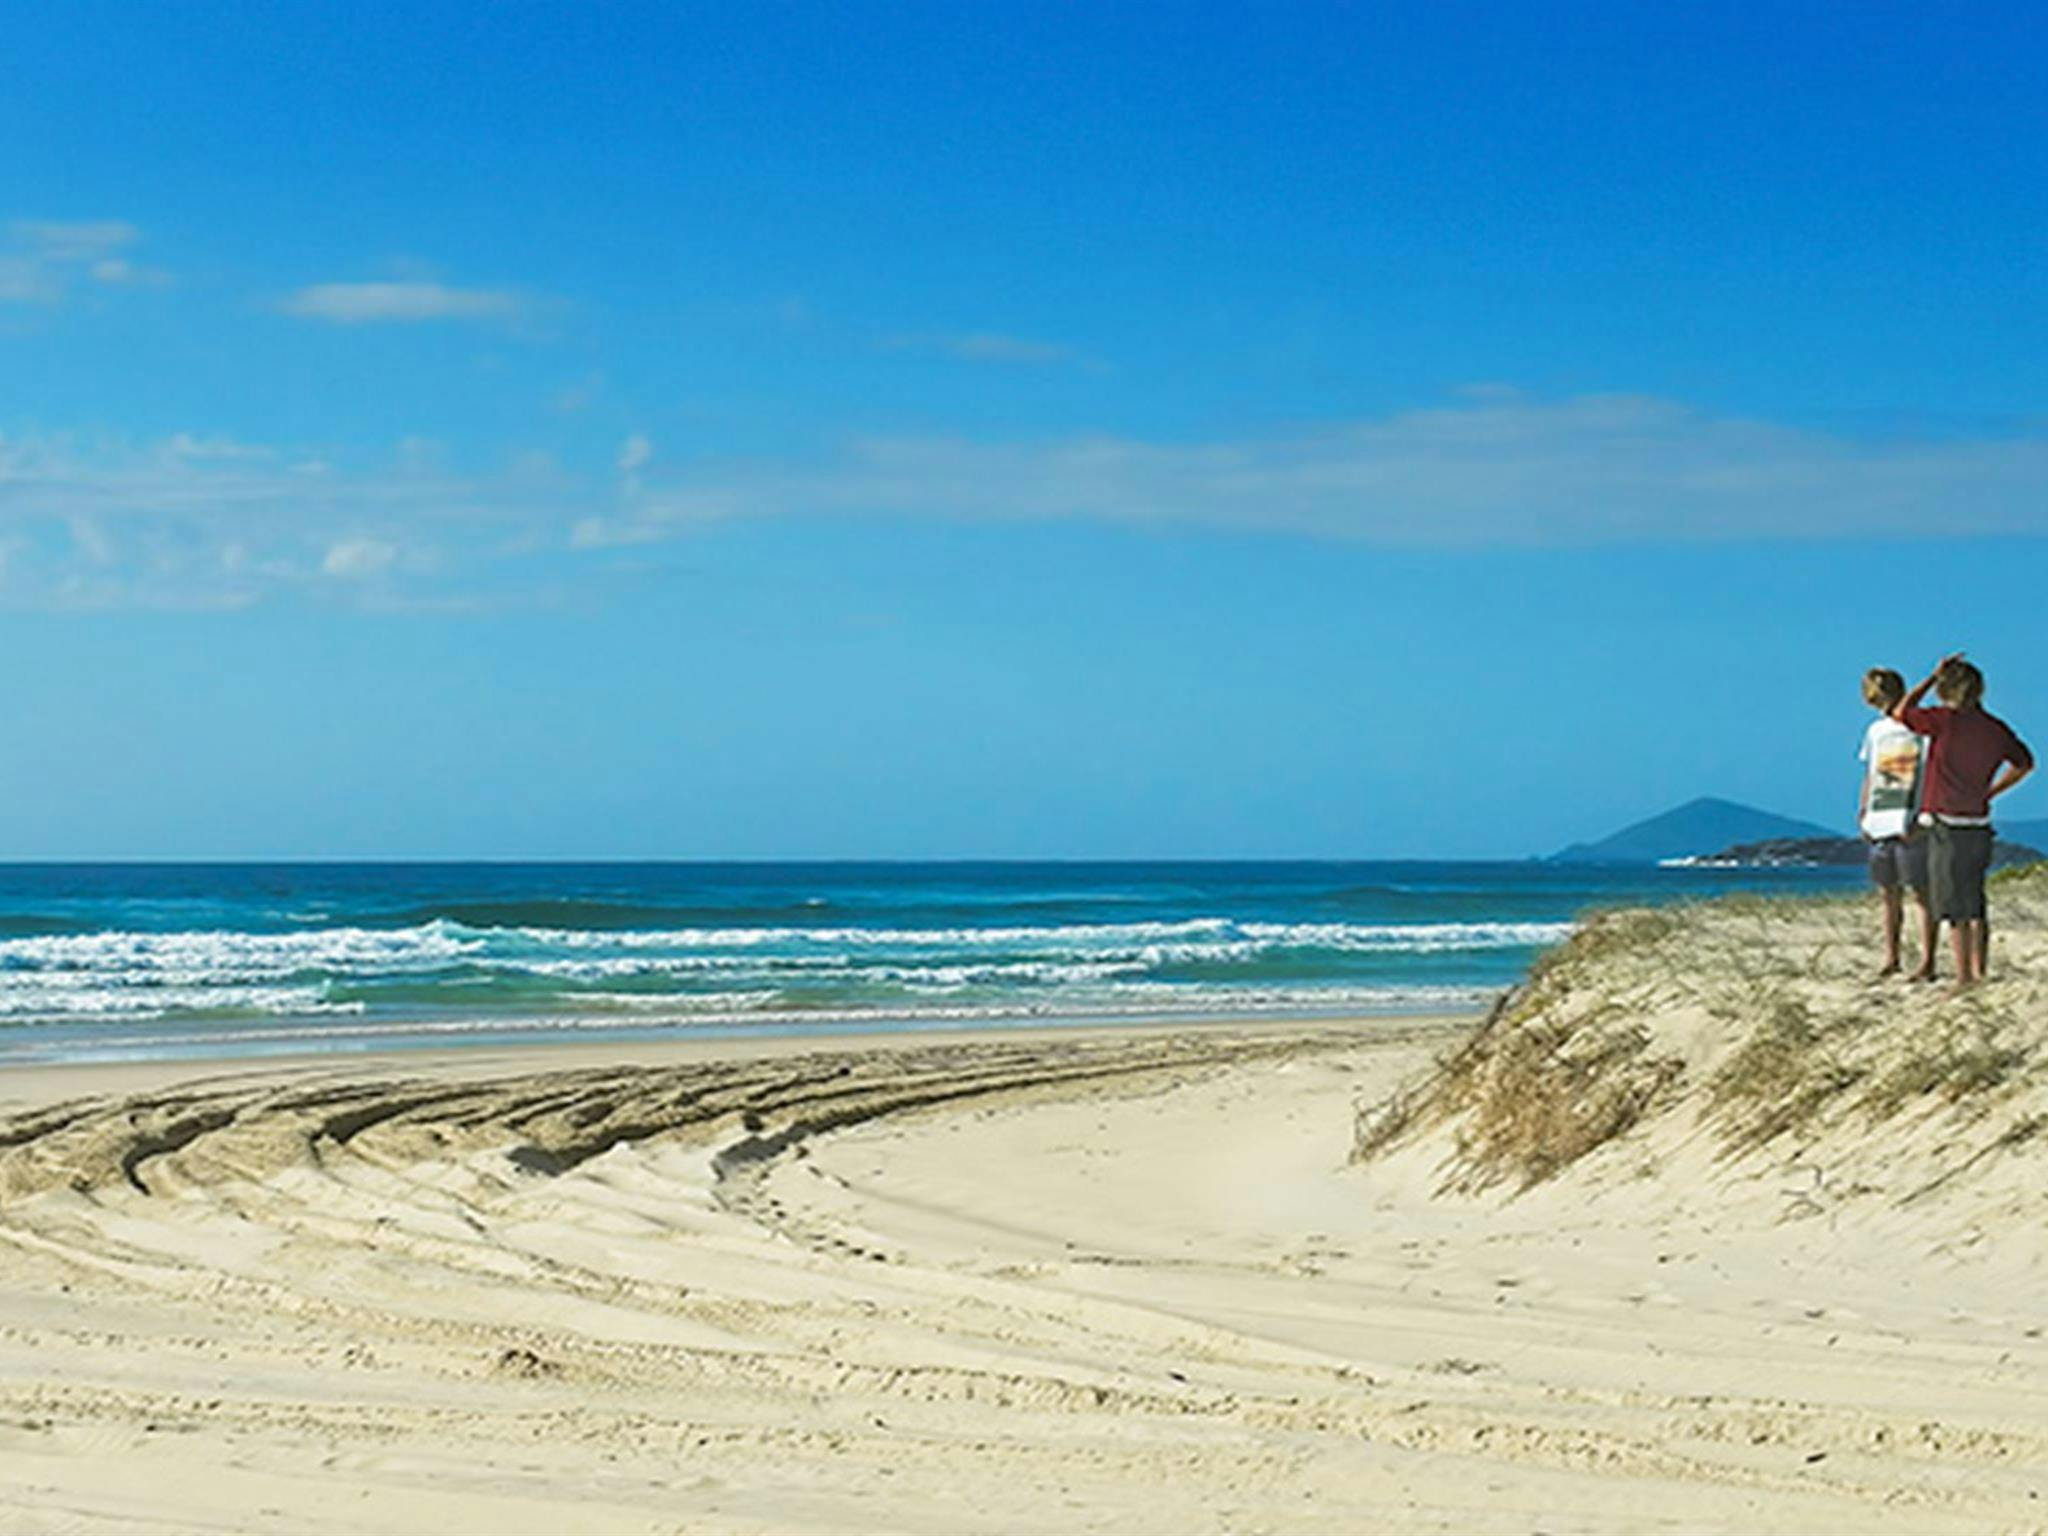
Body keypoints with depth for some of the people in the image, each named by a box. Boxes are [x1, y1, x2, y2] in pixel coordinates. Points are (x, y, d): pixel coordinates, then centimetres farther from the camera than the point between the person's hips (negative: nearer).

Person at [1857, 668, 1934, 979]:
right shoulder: (1876, 731, 18)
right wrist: (1862, 813, 12)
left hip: (1910, 824, -6)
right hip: (1880, 823, 6)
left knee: (1921, 892, -6)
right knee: (1889, 893, 9)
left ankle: (1927, 961, -6)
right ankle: (1891, 958, 15)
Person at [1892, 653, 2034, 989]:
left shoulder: (1945, 720, -14)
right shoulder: (1995, 729, 6)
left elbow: (1901, 713, 2)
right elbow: (2024, 763, 22)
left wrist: (1933, 677, 6)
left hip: (1947, 826, -6)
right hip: (1980, 826, 6)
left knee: (1957, 909, -5)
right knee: (1976, 907, 15)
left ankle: (1965, 978, -6)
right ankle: (1981, 972, 18)